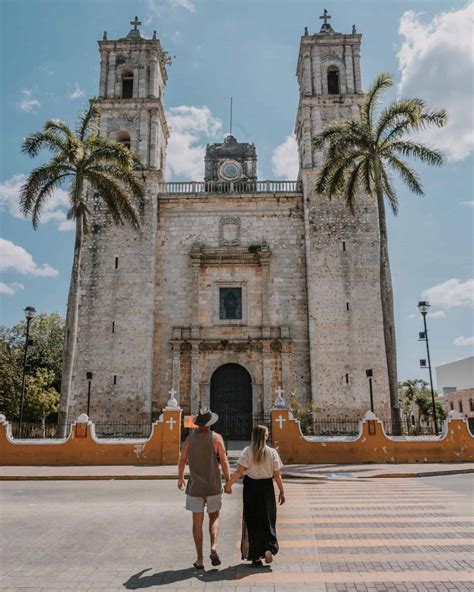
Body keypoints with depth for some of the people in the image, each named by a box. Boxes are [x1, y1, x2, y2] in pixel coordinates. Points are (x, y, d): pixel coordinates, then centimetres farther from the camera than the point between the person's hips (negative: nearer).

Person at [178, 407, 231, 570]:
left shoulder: (190, 438, -2)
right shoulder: (216, 437, -10)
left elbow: (182, 459, 7)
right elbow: (224, 461, -11)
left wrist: (180, 478, 22)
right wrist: (229, 481, 0)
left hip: (195, 486, 1)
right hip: (213, 486, -1)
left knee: (197, 522, 9)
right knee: (214, 517, 18)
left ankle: (200, 559, 11)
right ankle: (213, 548, -2)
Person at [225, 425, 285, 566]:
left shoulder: (247, 451, -7)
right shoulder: (272, 452, -5)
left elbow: (239, 471, -12)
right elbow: (277, 475, -3)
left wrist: (228, 484, -4)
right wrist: (281, 491, 7)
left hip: (251, 487, 0)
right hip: (267, 487, 0)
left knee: (252, 521, 12)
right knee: (267, 519, 16)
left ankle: (255, 556, 18)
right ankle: (269, 548, -2)